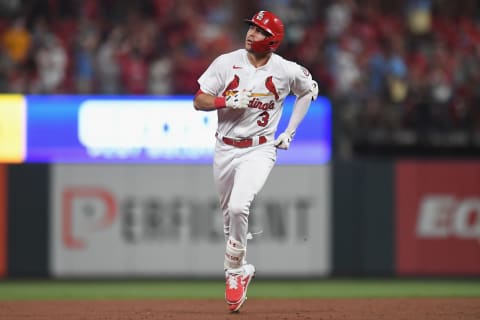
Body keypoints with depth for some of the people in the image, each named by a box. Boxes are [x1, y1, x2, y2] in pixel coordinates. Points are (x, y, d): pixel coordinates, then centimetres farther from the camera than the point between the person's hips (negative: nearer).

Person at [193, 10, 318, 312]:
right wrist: (227, 101, -22)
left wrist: (290, 131, 8)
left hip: (260, 150, -3)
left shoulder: (286, 70, -6)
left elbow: (310, 89, 14)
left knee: (238, 207, -25)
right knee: (230, 215, 12)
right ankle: (240, 270, 33)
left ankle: (235, 272, -9)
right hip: (225, 150, 3)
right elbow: (199, 101, -2)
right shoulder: (226, 63, -4)